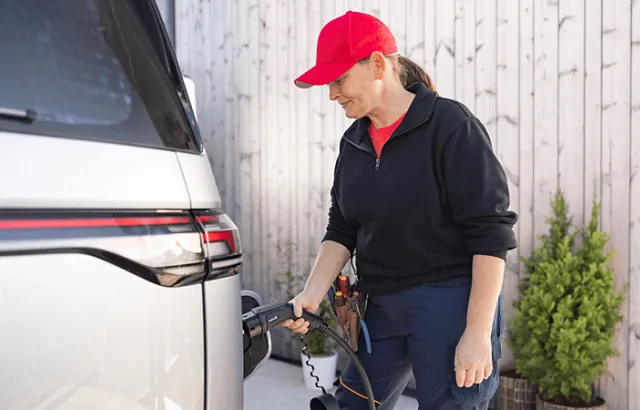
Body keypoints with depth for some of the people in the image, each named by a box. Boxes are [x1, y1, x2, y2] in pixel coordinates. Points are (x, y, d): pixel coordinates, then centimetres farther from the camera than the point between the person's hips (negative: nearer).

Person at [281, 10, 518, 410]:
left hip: (451, 302, -6)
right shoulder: (354, 142, 8)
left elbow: (491, 234, -15)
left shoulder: (450, 125, -13)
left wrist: (478, 333, -18)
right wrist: (311, 295, -5)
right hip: (383, 307, 7)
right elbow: (342, 231, 11)